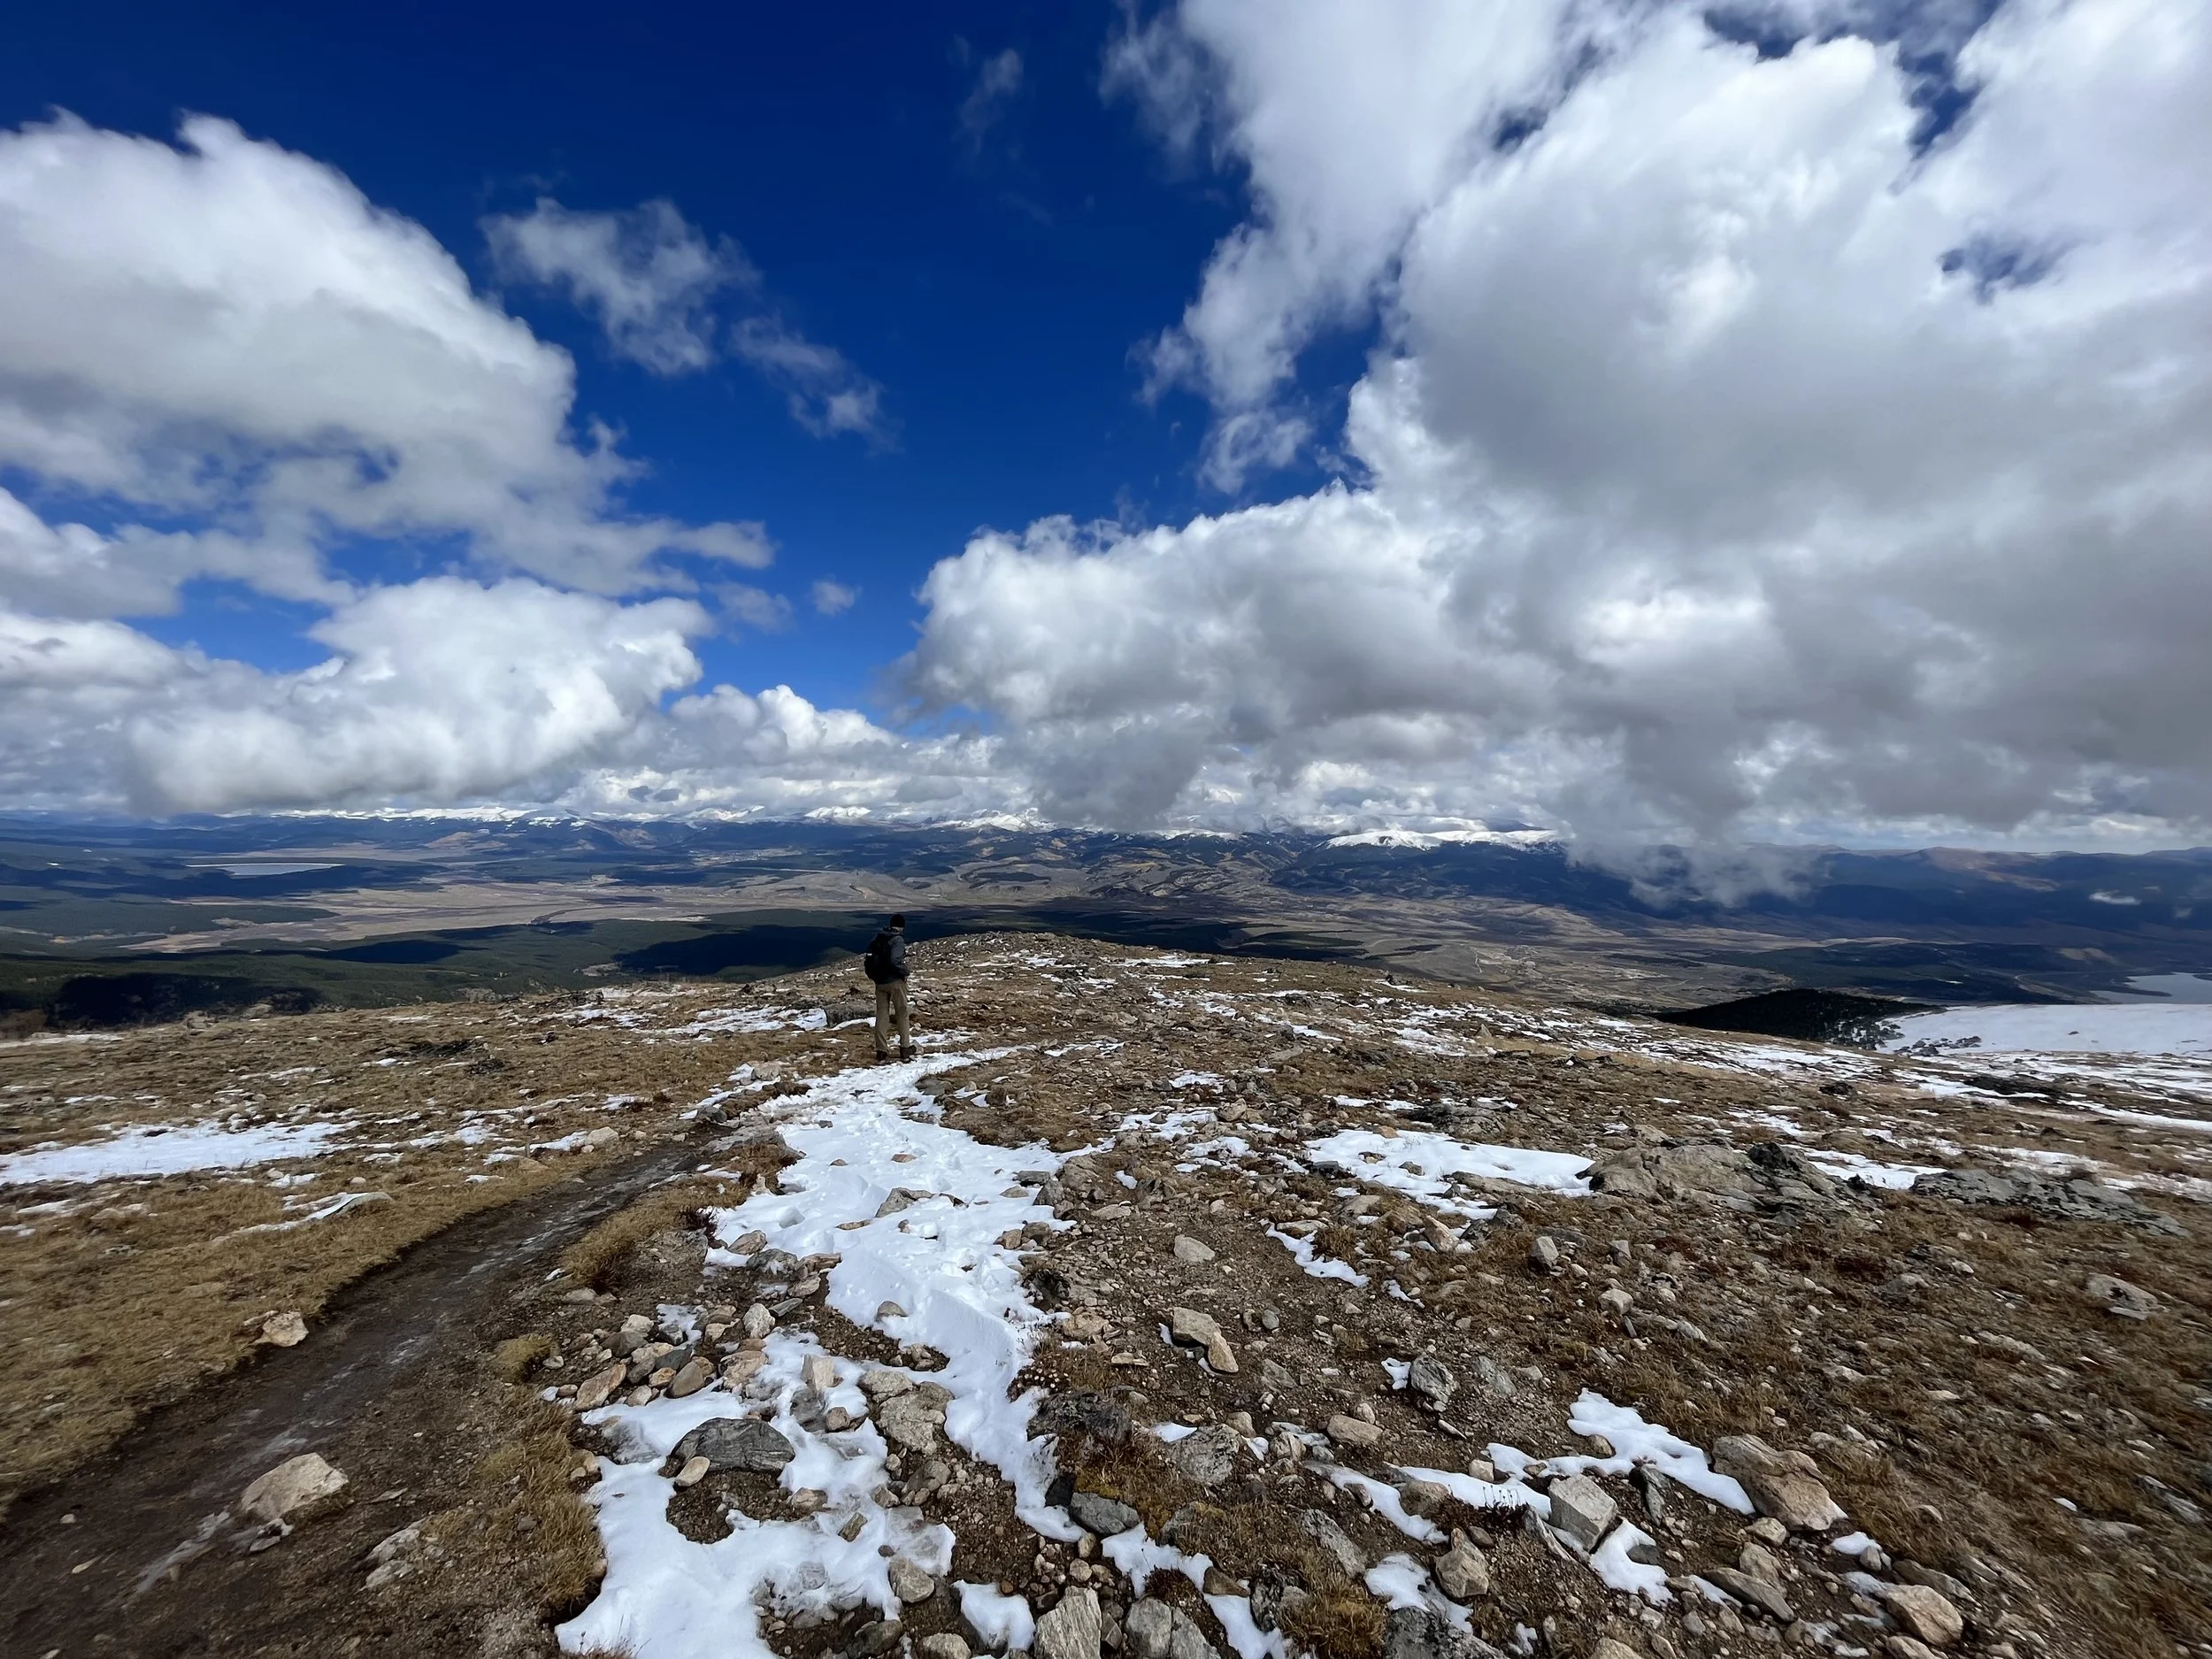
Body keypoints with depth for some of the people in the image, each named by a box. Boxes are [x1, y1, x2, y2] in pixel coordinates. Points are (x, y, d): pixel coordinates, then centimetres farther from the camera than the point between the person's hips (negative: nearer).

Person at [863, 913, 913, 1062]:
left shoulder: (877, 939, 8)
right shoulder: (898, 939, -13)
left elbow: (868, 959, 7)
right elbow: (895, 960, -26)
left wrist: (874, 975, 13)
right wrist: (904, 972, -11)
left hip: (879, 982, 5)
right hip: (895, 981, -5)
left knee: (881, 1014, 10)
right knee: (902, 1014, 7)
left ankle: (881, 1050, 10)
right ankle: (905, 1048, 9)